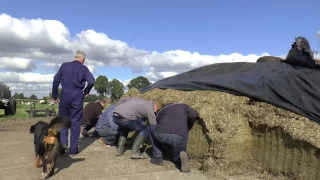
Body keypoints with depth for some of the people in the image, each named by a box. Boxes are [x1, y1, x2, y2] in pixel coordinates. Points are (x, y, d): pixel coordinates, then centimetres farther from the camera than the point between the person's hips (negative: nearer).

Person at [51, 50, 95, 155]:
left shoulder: (64, 65, 6)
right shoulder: (83, 68, 1)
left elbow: (56, 80, 2)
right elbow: (91, 81, -12)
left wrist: (54, 95, 8)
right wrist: (86, 91, 6)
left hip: (65, 96, 1)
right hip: (77, 97, -1)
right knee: (75, 121, 6)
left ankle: (63, 142, -1)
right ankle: (73, 148, 9)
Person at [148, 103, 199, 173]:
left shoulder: (162, 109, 31)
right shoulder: (184, 106, 28)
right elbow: (194, 115, 9)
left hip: (162, 134, -1)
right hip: (180, 138, 1)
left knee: (151, 128, 34)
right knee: (177, 158, 32)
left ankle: (158, 157, 24)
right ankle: (182, 156, -5)